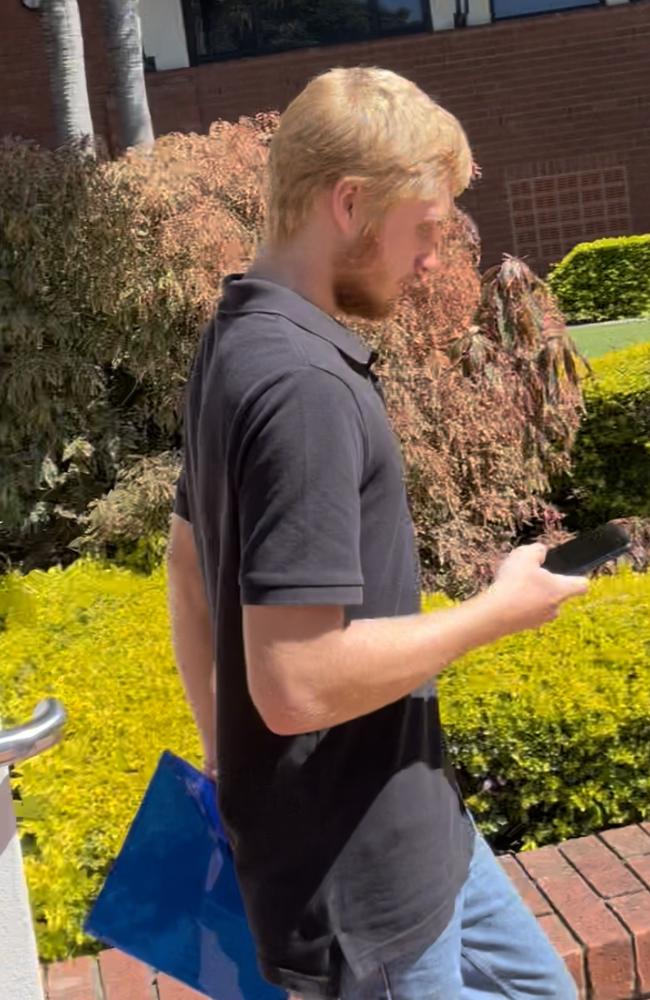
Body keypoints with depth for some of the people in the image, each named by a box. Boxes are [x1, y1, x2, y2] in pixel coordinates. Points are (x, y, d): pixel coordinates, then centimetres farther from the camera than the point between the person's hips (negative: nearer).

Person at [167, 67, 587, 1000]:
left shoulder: (242, 345, 5)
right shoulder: (303, 384, -27)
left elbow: (188, 567, 13)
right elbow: (297, 682, -31)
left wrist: (223, 758, 21)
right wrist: (499, 610, -17)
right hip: (354, 865, -9)